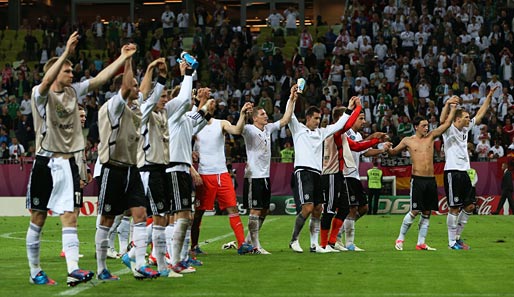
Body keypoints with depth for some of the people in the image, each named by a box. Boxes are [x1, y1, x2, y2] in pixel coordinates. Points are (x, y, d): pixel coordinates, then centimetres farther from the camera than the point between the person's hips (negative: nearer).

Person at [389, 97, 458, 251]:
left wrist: (449, 105, 4)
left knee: (427, 213, 4)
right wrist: (387, 149, -6)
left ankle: (421, 243, 9)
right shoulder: (407, 141, 5)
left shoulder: (431, 136, 11)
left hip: (431, 179, 4)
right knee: (414, 211, -9)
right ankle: (400, 239, 6)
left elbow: (446, 122, 9)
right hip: (417, 179, -4)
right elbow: (394, 152, 16)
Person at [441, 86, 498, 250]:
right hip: (452, 173, -8)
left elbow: (479, 115, 22)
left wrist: (489, 96, 19)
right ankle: (452, 242, 0)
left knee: (470, 205, 8)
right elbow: (443, 120, -28)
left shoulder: (466, 129, 15)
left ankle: (457, 236, 19)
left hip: (464, 173, 8)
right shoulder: (449, 130, -7)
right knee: (454, 208, -6)